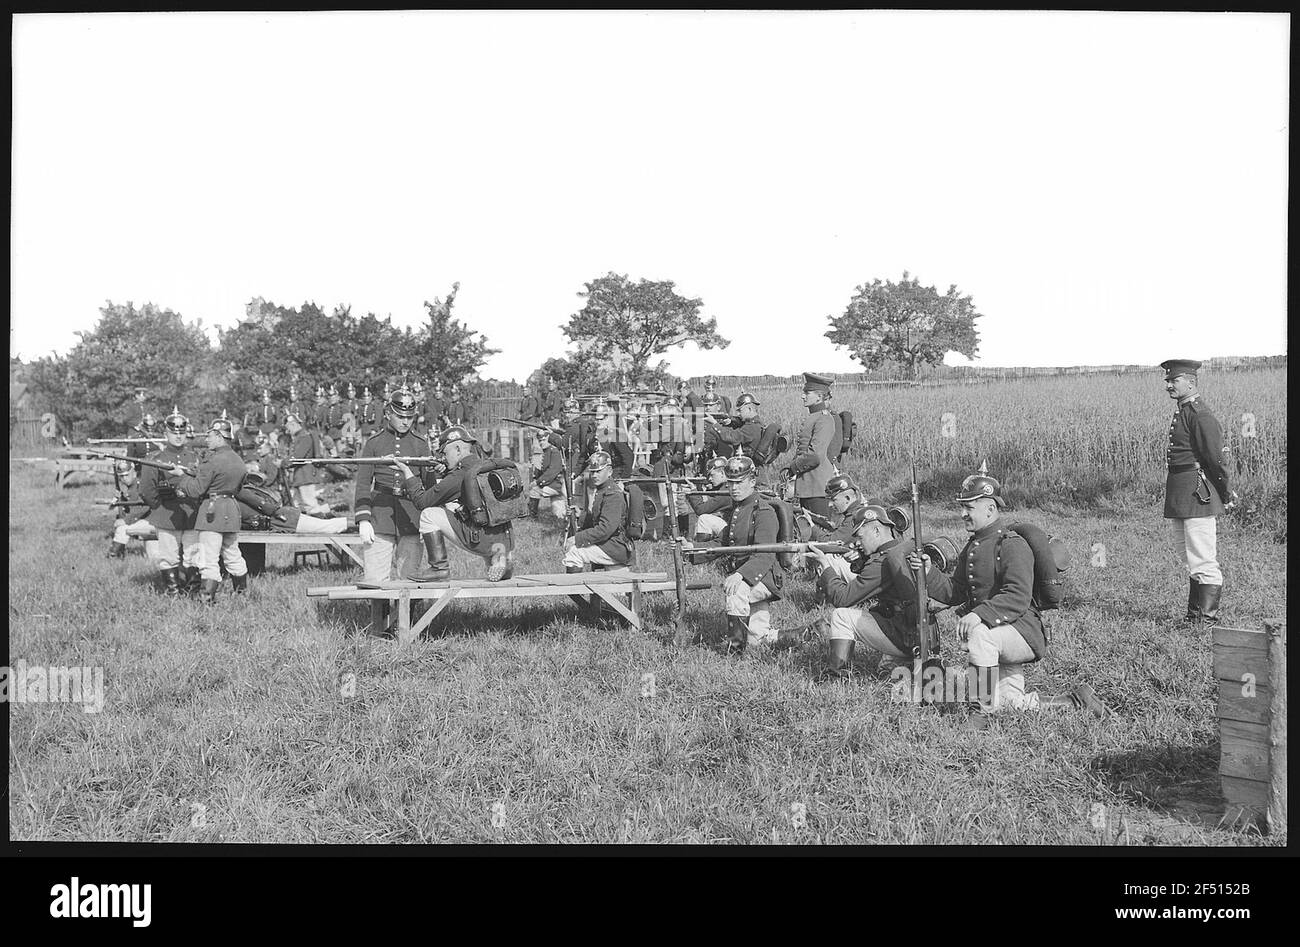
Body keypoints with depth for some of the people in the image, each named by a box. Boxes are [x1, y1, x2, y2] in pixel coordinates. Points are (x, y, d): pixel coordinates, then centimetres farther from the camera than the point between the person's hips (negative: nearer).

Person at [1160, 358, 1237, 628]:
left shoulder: (1200, 416, -14)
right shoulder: (1180, 413, 15)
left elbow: (1215, 459, -13)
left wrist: (1226, 496, -7)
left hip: (1198, 494, -10)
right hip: (1178, 500, 10)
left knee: (1202, 561, -5)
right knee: (1190, 559, 16)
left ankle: (1208, 620, 0)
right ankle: (1194, 616, 25)